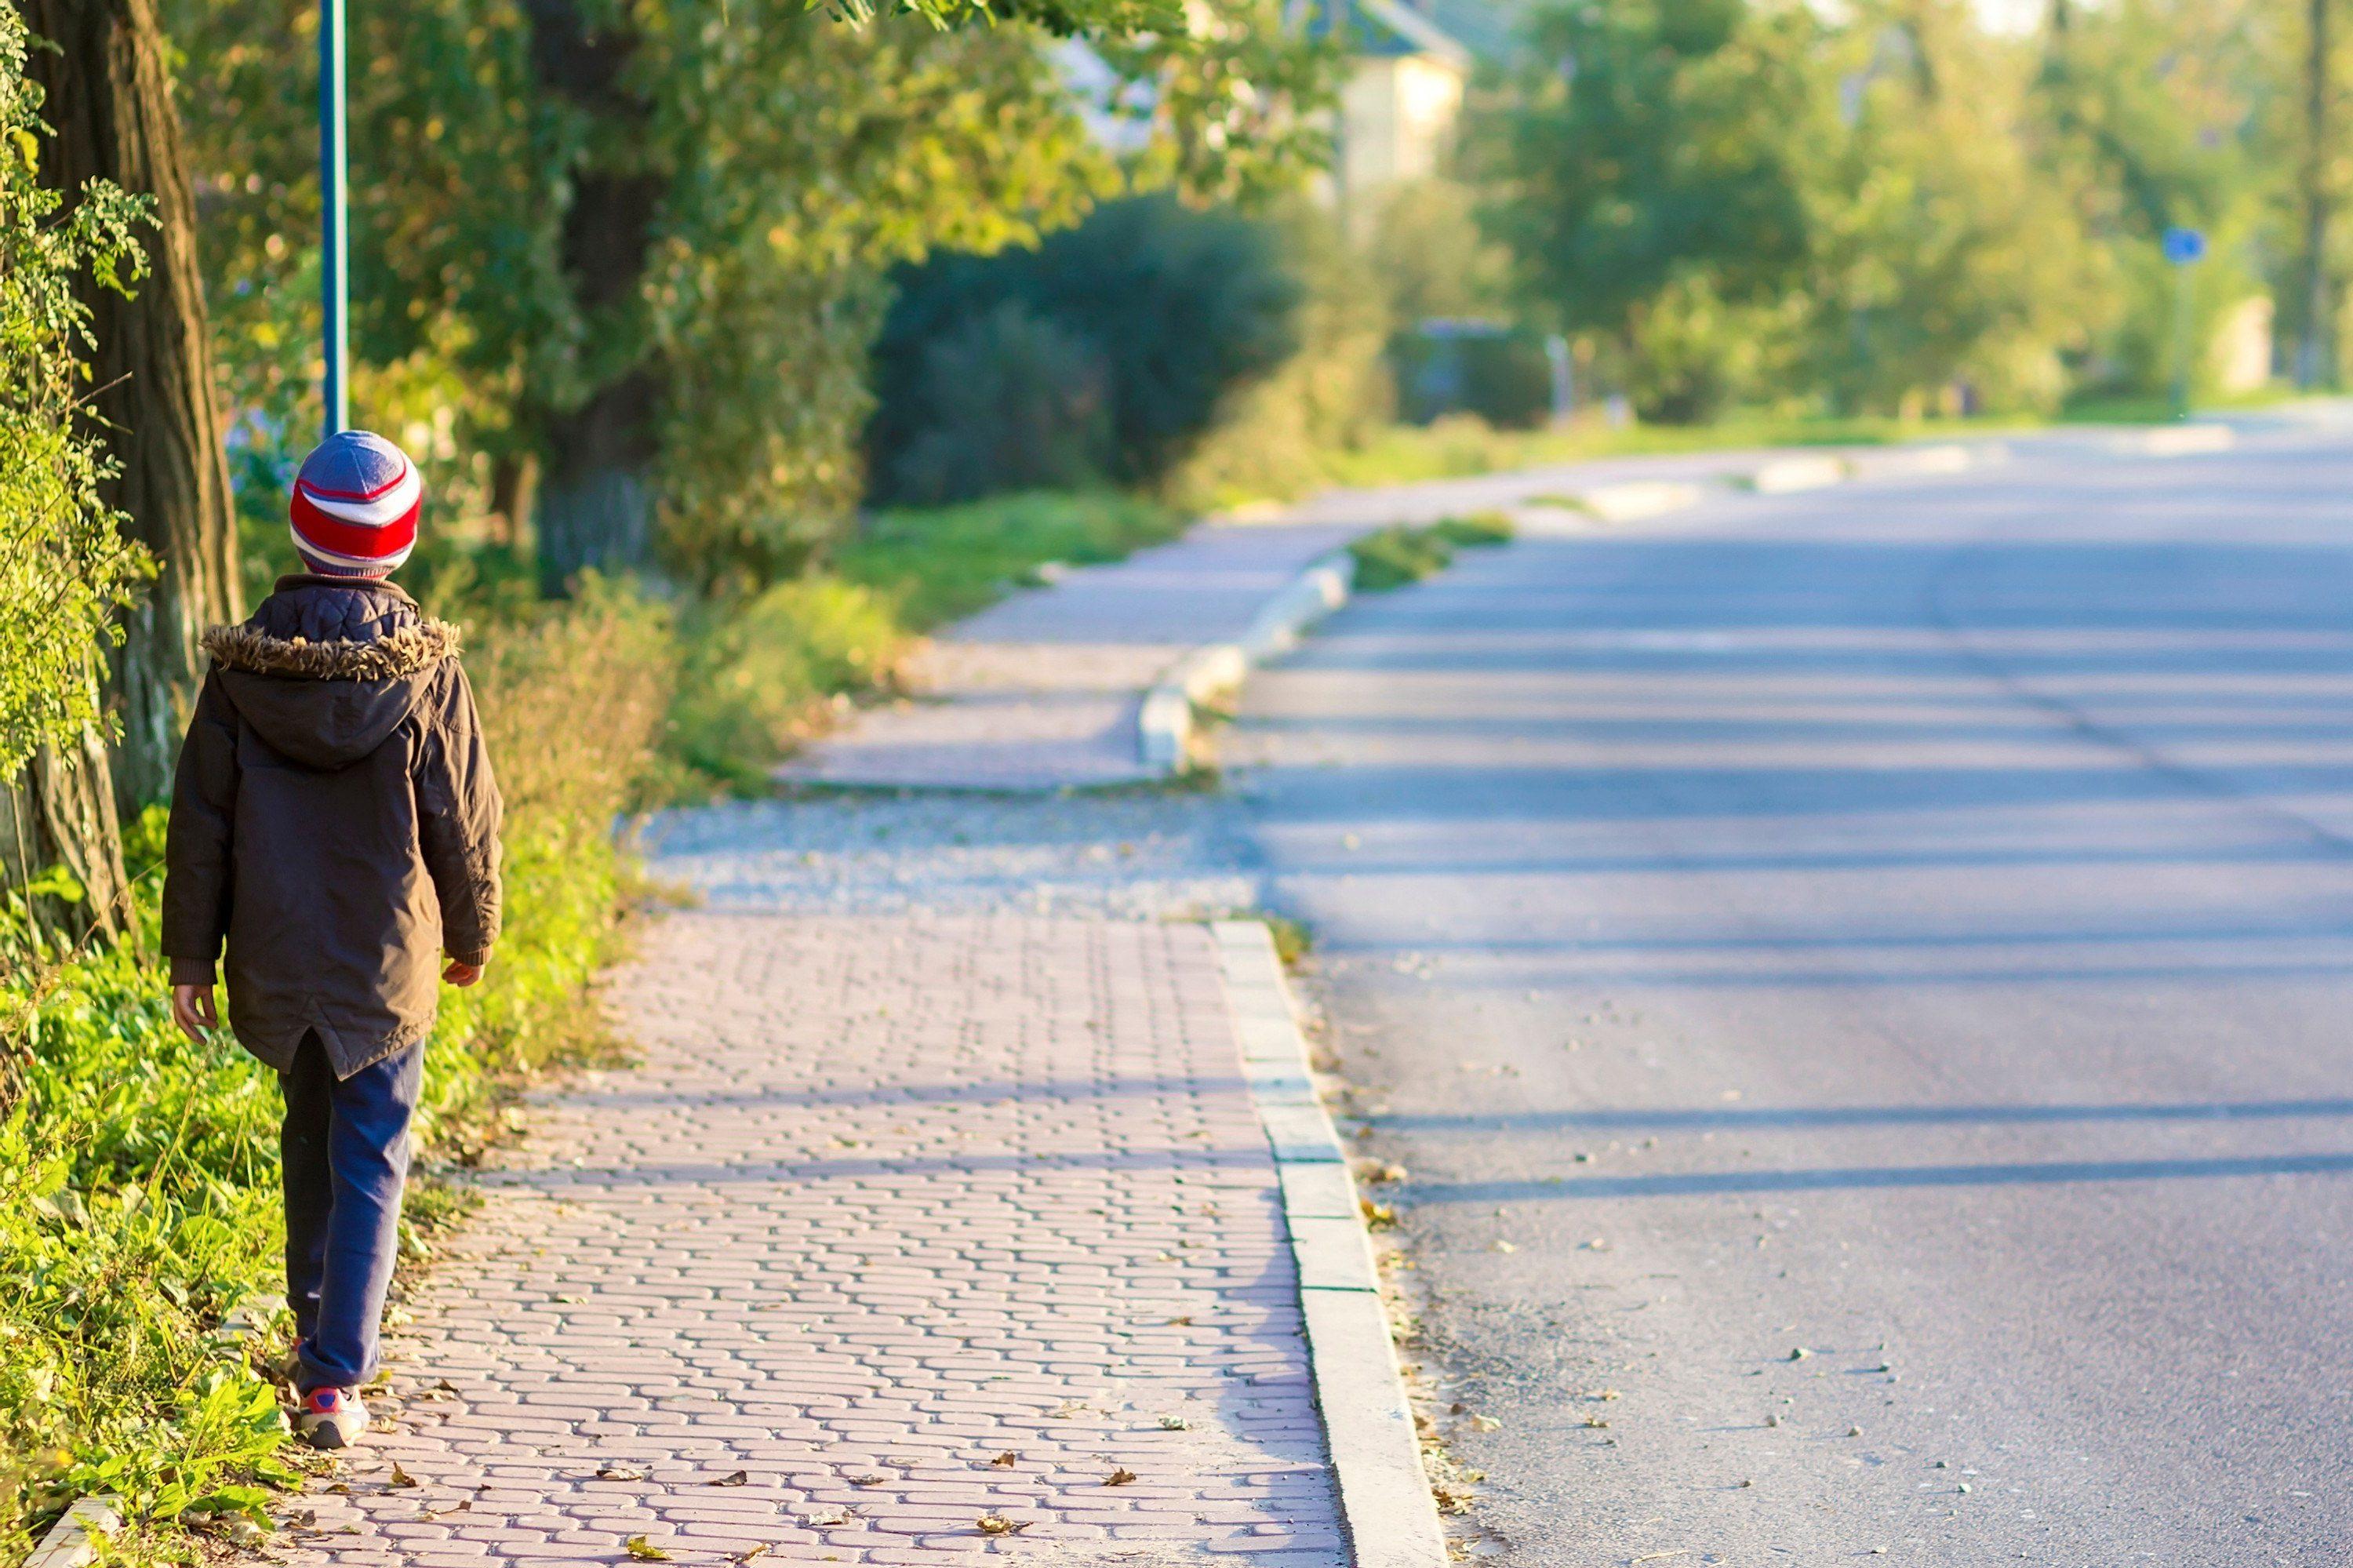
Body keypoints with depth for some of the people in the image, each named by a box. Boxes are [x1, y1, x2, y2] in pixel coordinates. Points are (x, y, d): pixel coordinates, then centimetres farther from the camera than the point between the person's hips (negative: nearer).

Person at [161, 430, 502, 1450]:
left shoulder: (243, 665, -6)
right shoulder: (424, 667, -10)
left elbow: (201, 822, -2)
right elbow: (465, 820, -3)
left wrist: (190, 954, 6)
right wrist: (473, 933, 13)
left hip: (275, 958, 3)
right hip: (390, 963, -2)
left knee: (309, 1138, 24)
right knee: (369, 1165, 1)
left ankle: (317, 1326, 40)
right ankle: (336, 1377, -7)